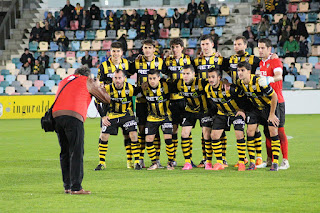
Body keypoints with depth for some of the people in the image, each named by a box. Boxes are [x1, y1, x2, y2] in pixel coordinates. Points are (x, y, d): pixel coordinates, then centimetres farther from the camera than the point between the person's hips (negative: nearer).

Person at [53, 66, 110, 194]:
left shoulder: (64, 81, 29)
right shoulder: (87, 81, 14)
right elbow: (106, 99, 19)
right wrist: (98, 87, 40)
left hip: (56, 115, 6)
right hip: (73, 117, -6)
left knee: (65, 153, 13)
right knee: (76, 153, -4)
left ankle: (67, 186, 14)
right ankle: (76, 187, -9)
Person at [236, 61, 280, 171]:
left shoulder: (259, 82, -31)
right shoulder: (239, 83, -12)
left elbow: (274, 96, -23)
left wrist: (272, 114, -18)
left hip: (269, 106, -5)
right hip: (256, 108, 5)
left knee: (273, 131, -13)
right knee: (250, 131, -7)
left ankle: (275, 163, -6)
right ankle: (252, 163, 0)